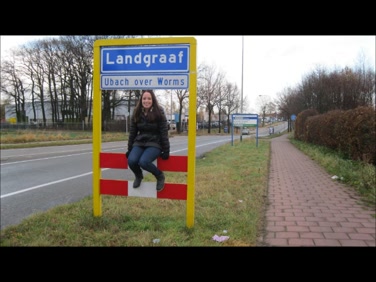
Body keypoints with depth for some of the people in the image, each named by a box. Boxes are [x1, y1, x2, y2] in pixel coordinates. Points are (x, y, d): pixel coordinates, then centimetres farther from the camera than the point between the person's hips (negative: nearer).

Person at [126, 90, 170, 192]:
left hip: (154, 143, -4)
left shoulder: (159, 112, -8)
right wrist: (129, 149, 8)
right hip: (139, 142, 4)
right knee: (131, 161, -25)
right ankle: (138, 176, 11)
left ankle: (160, 176, 0)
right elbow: (132, 132, 9)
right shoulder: (137, 113, 3)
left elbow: (164, 133, -7)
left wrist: (166, 151, -10)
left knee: (143, 162, -31)